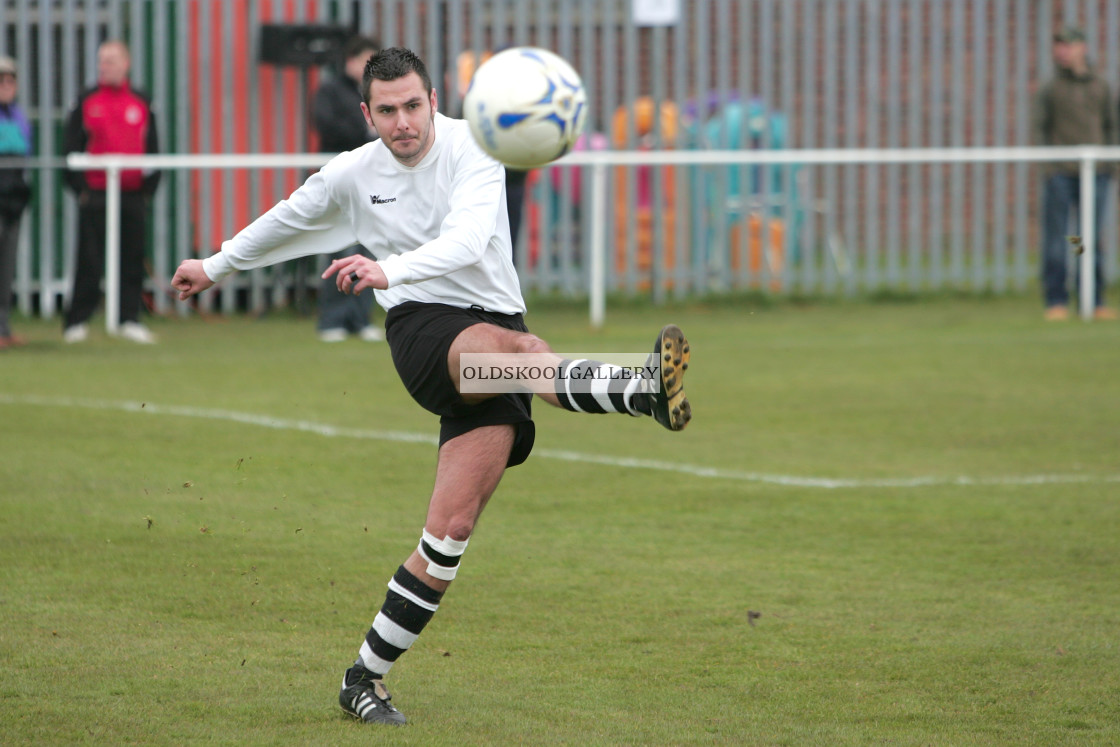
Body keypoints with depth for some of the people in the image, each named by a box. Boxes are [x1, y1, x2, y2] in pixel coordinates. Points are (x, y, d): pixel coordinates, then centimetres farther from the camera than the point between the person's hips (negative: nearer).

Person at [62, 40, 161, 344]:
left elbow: (152, 149, 13)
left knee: (133, 259, 3)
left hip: (133, 195, 3)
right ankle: (76, 322, 3)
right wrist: (79, 186, -6)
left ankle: (130, 319, 10)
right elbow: (72, 147, 2)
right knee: (90, 261, -3)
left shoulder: (141, 104, 10)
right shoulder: (87, 102, 3)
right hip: (95, 194, -3)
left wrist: (149, 187, 5)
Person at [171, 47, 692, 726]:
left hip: (494, 320, 0)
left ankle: (366, 677, 3)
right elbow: (286, 223, 27)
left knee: (452, 527, -6)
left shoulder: (470, 148, -4)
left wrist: (389, 270, -38)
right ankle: (647, 389, -64)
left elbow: (468, 240, -22)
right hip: (423, 332, 0)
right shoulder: (352, 175, 6)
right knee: (517, 348, -37)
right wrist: (217, 266, 41)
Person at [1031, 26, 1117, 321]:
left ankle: (1095, 302, 7)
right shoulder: (1050, 89, 5)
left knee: (1092, 239, 3)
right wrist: (1045, 162, -9)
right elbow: (1037, 128, 3)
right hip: (1059, 172, -2)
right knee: (1056, 239, -4)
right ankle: (1056, 302, 0)